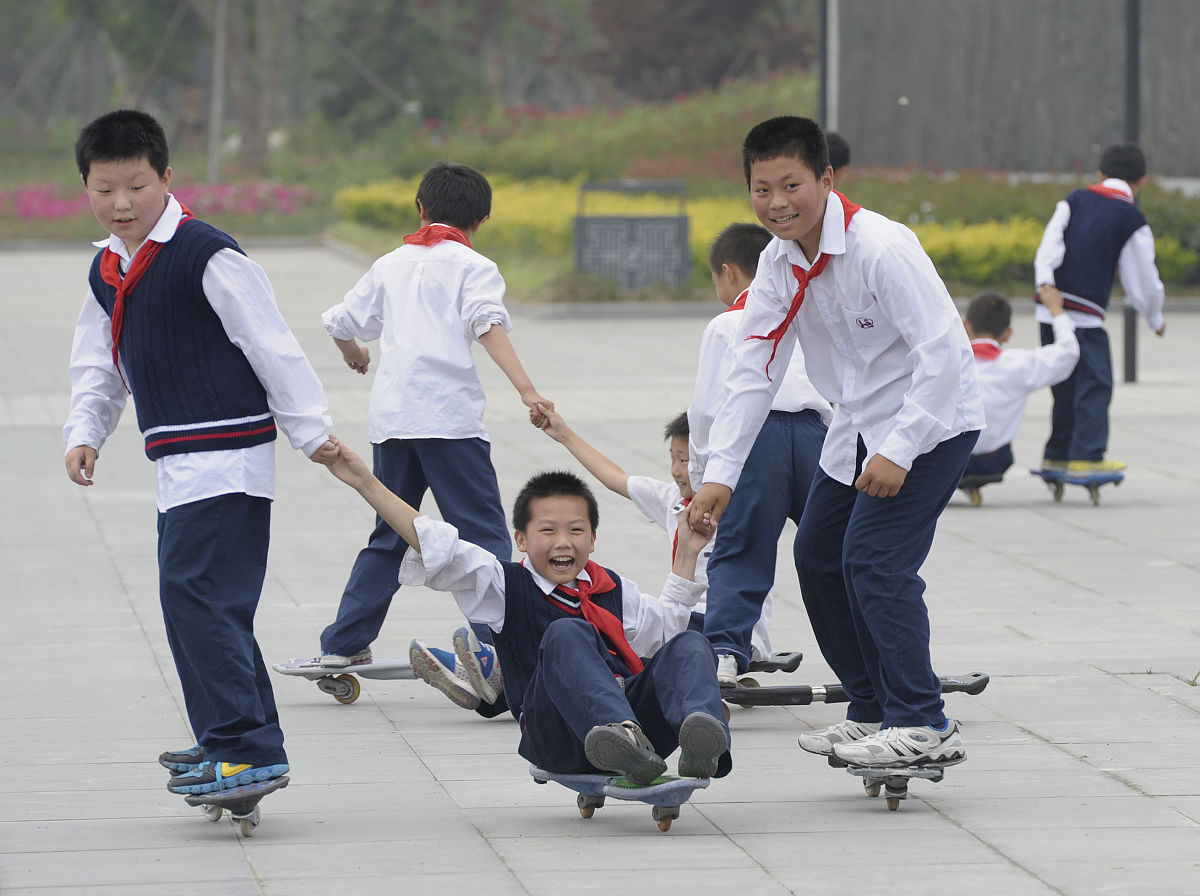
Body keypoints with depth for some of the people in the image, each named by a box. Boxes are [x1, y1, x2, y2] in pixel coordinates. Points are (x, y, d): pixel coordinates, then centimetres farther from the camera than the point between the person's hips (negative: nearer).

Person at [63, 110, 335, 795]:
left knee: (195, 592, -17)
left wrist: (311, 429, -9)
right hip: (182, 462, 9)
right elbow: (99, 366, 21)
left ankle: (248, 749, -19)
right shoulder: (107, 272, 12)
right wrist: (85, 434, 6)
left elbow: (272, 345, -12)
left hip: (228, 451, -9)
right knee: (202, 600, 15)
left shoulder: (206, 255, -14)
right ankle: (236, 735, 27)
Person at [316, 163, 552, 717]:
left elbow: (340, 323, 27)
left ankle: (343, 645, 21)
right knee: (482, 535, -9)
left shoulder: (391, 265, 20)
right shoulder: (472, 266, 4)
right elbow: (488, 324, -13)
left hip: (390, 416, 6)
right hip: (448, 414, -6)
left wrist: (354, 354, 50)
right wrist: (526, 389, -22)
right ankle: (491, 649, -25)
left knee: (390, 534, 19)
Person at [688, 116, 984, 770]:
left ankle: (924, 728, -14)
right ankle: (872, 711, 23)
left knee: (873, 558, -18)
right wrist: (719, 474, -9)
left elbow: (944, 351, -27)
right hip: (859, 424, 9)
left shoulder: (880, 249, -26)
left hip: (930, 422, -9)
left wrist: (899, 450, -30)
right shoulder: (780, 263, -2)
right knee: (819, 557, 12)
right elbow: (753, 370, -1)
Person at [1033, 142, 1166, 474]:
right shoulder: (1133, 222, 1)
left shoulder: (1074, 201, 13)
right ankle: (1087, 455, -10)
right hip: (1086, 315, -5)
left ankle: (1057, 454, 19)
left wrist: (1045, 284, -10)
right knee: (1095, 384, -2)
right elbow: (1144, 281, 5)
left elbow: (1049, 246, -1)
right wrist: (1156, 319, 20)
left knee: (1064, 385, 15)